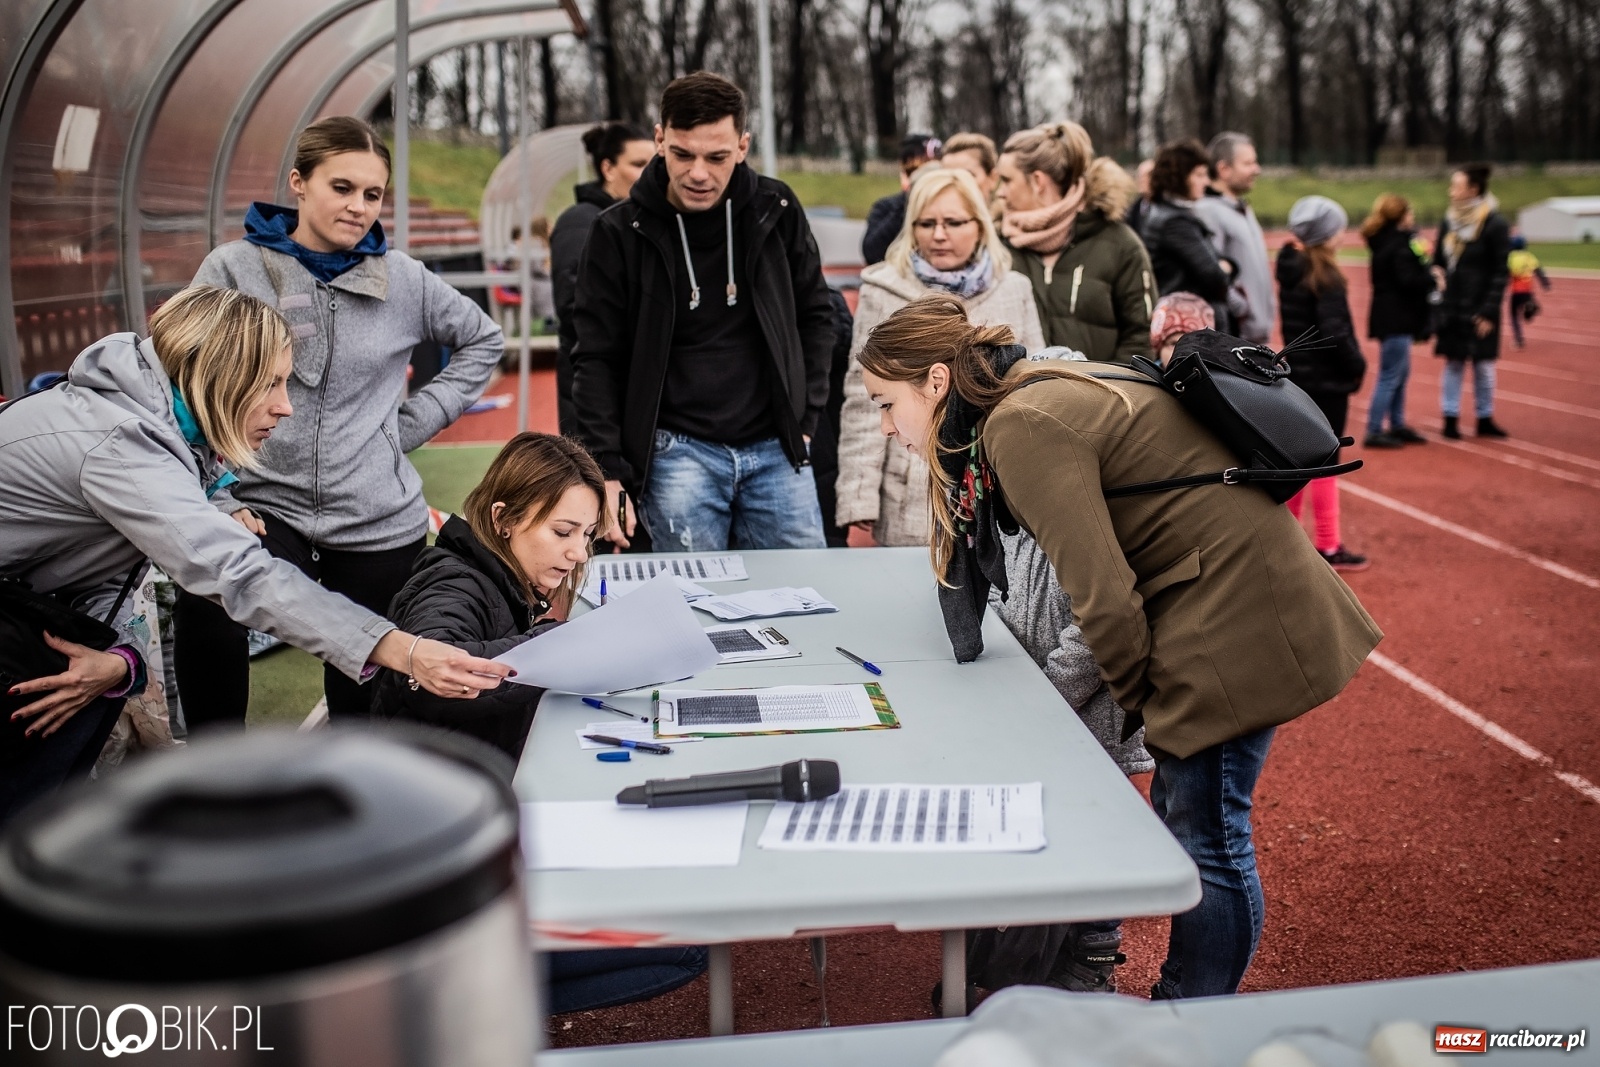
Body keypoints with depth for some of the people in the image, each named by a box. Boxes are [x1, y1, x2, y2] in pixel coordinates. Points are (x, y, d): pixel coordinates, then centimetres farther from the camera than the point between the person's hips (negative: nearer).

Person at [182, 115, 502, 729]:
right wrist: (218, 503, -13)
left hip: (379, 522, 3)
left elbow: (483, 340, 19)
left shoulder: (402, 279, 5)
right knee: (205, 611, -30)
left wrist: (416, 418, 7)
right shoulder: (232, 270, 0)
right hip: (264, 508, -2)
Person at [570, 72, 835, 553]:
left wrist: (805, 415, 5)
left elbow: (815, 315, 12)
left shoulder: (776, 211, 1)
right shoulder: (620, 233, -5)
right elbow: (597, 360, -2)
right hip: (678, 453, -2)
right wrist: (607, 470, -9)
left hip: (775, 449, 2)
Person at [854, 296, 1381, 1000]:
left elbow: (1101, 594, -20)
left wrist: (1139, 702, -5)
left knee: (1206, 840, -1)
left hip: (1236, 615, -10)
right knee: (1179, 818, 17)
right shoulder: (1040, 396, 11)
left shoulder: (1023, 427, -19)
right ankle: (1181, 1002, 31)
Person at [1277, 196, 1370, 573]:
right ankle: (1329, 547, 6)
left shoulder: (1290, 268, 6)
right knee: (1324, 461, -1)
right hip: (1327, 380, -8)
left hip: (1298, 373, 8)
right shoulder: (1324, 276, -17)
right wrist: (1357, 364, -9)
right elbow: (1333, 331, -23)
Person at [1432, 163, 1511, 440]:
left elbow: (1501, 272, -8)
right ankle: (1450, 418, 14)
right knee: (1453, 365, 8)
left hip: (1479, 310, -4)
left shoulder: (1495, 224, -9)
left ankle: (1485, 419, 18)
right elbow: (1438, 259, 16)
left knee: (1483, 366, 5)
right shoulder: (1449, 220, 6)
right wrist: (1436, 275, -4)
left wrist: (1489, 311, -12)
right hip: (1451, 307, 4)